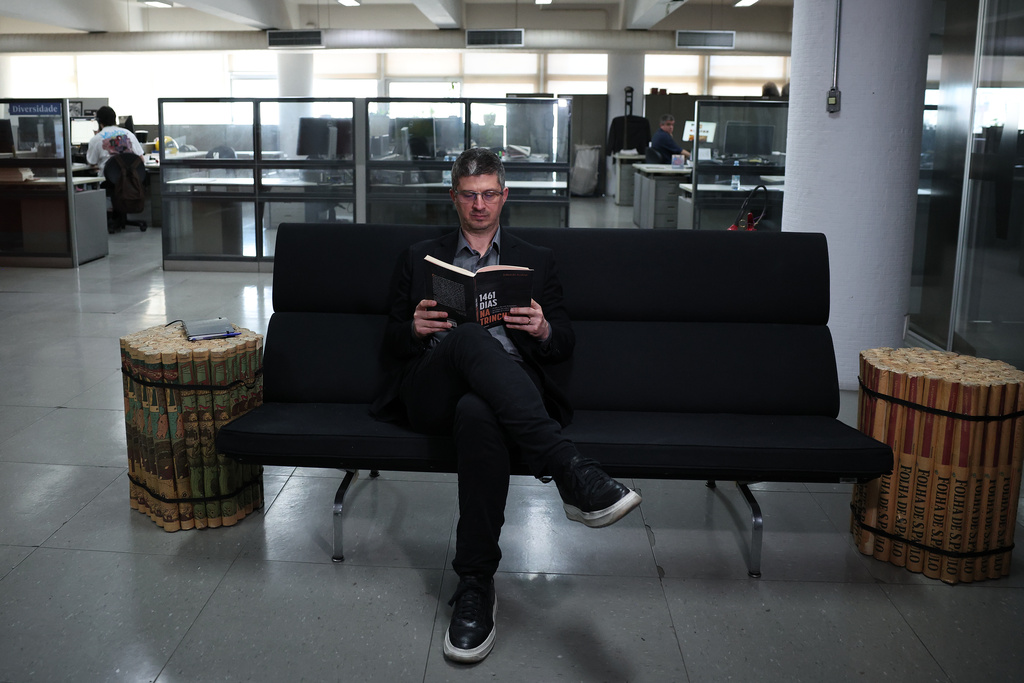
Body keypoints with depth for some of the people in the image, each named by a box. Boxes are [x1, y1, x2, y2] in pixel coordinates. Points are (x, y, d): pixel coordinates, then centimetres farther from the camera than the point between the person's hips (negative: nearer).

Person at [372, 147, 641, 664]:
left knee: (476, 412, -41)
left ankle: (475, 584, -33)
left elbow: (565, 344, 19)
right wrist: (415, 329, -5)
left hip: (507, 387, 0)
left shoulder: (536, 261, 26)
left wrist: (543, 329, -6)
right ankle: (569, 472, -47)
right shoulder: (420, 258, 26)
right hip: (430, 392, 1)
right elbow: (391, 343, 20)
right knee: (470, 338, -37)